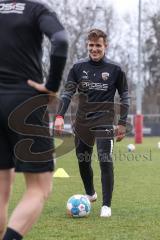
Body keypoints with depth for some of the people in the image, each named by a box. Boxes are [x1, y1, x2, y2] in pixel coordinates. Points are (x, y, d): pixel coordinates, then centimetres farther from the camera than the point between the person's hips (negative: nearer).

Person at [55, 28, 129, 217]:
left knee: (105, 162, -14)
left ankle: (106, 205, -6)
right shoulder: (78, 68, 3)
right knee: (83, 161, 13)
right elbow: (67, 93, 0)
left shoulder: (114, 70, -2)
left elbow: (124, 97, 5)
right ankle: (90, 194, 38)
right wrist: (60, 116, -13)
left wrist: (122, 123, 1)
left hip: (104, 121, -3)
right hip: (82, 122, 3)